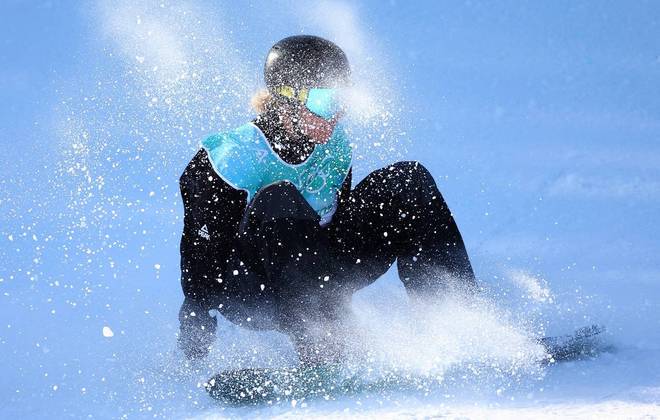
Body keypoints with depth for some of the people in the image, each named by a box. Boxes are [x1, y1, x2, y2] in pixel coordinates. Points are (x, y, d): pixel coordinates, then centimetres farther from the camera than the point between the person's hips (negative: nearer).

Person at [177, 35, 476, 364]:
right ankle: (320, 355, -42)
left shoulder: (334, 144, -3)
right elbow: (201, 242, -15)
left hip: (316, 271, 6)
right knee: (278, 201, -39)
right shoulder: (233, 159, -21)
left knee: (408, 181, -8)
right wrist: (195, 320, -15)